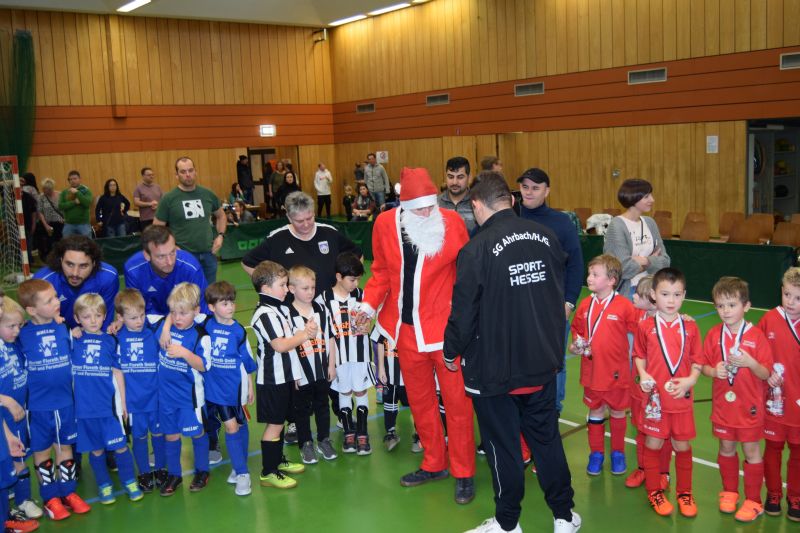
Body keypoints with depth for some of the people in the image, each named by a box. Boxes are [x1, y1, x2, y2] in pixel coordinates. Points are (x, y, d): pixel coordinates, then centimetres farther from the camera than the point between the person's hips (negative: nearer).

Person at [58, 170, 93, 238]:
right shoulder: (64, 192, 8)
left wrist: (77, 192, -15)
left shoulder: (86, 191, 2)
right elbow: (60, 206, -4)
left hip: (83, 224, -2)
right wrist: (74, 202, -13)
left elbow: (88, 203, -14)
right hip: (69, 224, 2)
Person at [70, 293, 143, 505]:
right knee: (96, 449, 11)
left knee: (120, 445, 3)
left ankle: (129, 481, 20)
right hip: (84, 405, 1)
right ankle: (104, 485, 27)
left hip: (109, 403, 0)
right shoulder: (73, 340, 2)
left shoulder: (110, 341, 2)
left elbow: (118, 373, 6)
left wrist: (123, 402, 7)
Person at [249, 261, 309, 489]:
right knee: (274, 424, -1)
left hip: (284, 376, 9)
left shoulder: (279, 308, 10)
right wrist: (305, 335, -15)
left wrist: (304, 332, 0)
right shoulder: (265, 313, -20)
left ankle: (278, 460, 34)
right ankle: (268, 473, 8)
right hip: (272, 379, -9)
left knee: (280, 421, 20)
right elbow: (280, 345, -25)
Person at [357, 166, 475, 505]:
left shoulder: (452, 222, -9)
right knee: (419, 400, 17)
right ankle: (434, 464, 35)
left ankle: (463, 472, 19)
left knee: (456, 400, 4)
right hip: (407, 327, 4)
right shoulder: (386, 224, -3)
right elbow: (382, 270, 8)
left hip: (445, 325, -3)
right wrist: (370, 303, -6)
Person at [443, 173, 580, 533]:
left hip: (495, 368, -5)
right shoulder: (545, 237, -2)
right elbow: (559, 294, 9)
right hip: (543, 362, 5)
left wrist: (452, 352, 2)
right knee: (547, 437, 18)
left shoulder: (477, 249, -19)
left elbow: (464, 310, -14)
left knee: (503, 445, 10)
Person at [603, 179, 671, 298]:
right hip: (624, 292, -5)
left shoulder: (650, 223, 7)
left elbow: (665, 261, 4)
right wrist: (653, 261, -4)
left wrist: (645, 261, -14)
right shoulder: (616, 226, -12)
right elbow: (624, 268, -19)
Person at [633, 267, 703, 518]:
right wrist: (643, 375, -11)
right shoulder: (646, 327, -3)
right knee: (653, 444, 8)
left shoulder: (690, 327, 0)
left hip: (681, 398, 1)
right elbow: (639, 356, 6)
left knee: (683, 447, 10)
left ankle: (684, 492, 29)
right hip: (654, 397, -1)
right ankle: (654, 491, 26)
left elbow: (697, 360, 3)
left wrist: (690, 380, -13)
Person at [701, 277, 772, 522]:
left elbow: (766, 374, -10)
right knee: (726, 449, 15)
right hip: (722, 405, 3)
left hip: (749, 407, -3)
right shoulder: (714, 334, -4)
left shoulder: (756, 335, -12)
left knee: (752, 450, 8)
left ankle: (753, 501, 21)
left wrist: (749, 362, -28)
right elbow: (704, 366, 3)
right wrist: (713, 371, -18)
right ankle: (729, 492, 34)